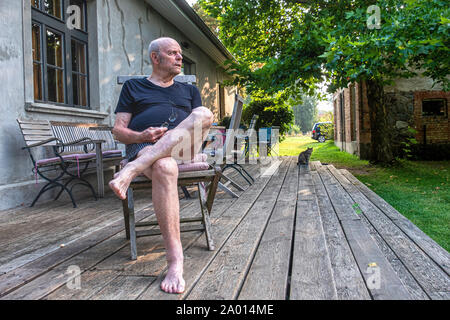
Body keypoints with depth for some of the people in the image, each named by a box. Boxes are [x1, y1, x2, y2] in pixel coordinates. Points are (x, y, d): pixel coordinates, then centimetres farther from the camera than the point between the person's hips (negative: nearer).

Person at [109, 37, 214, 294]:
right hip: (144, 147, -2)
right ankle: (176, 261, -43)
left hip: (184, 149, 3)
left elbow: (202, 122, 18)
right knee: (165, 168, -41)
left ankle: (129, 172, -40)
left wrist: (190, 132, -7)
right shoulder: (133, 87, 22)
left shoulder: (190, 90, 31)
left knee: (205, 113, -30)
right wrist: (142, 136, -10)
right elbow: (119, 130, 13)